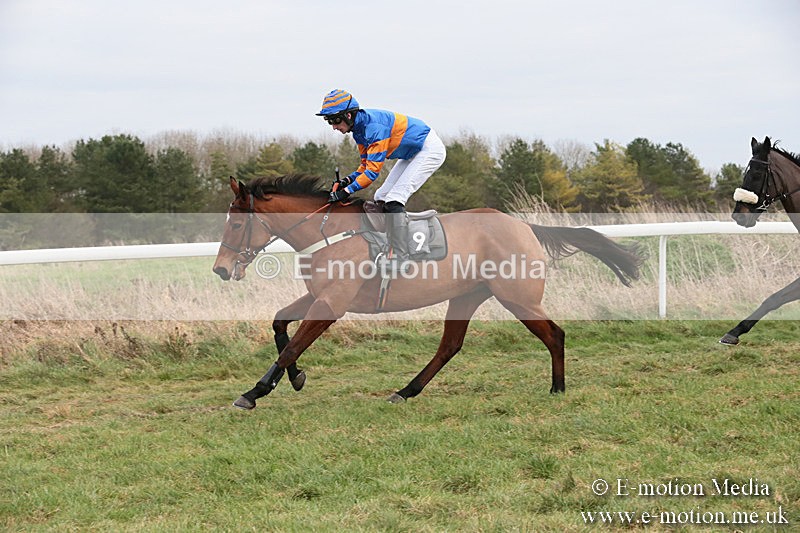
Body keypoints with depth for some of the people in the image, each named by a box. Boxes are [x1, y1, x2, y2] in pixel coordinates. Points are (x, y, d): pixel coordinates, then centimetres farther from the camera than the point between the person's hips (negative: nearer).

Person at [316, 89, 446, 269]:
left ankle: (401, 259, -20)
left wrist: (347, 191, -32)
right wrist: (348, 180, -9)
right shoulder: (359, 128, 1)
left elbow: (374, 169, -31)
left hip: (430, 149, -10)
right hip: (413, 153, 10)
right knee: (381, 198, 7)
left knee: (394, 200, -19)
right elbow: (366, 164, 8)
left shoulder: (374, 126, -29)